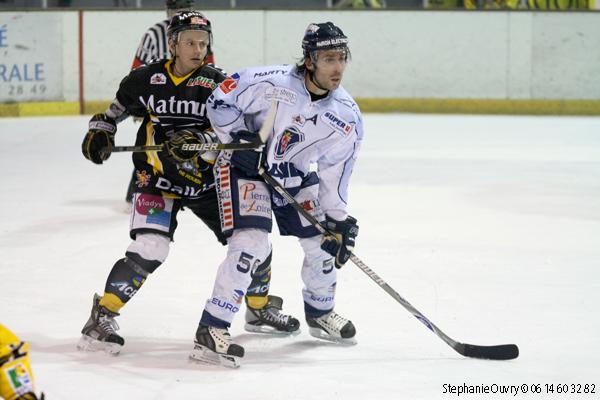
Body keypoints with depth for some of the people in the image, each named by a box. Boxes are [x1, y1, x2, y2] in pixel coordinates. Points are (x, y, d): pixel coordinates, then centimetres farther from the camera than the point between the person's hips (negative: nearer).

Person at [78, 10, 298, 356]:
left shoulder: (218, 83, -7)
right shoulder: (146, 79, -4)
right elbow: (118, 107, 17)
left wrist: (200, 140, -34)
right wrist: (100, 131, 3)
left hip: (207, 181, 2)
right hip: (158, 180, -2)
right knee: (150, 250, -22)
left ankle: (260, 310, 28)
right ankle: (102, 316, -10)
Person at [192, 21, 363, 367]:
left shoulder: (347, 118, -13)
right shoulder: (273, 83, -29)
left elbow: (334, 172, -4)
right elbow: (220, 101, -16)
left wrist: (340, 220, -8)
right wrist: (240, 141, -21)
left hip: (293, 174, 6)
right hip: (245, 165, -6)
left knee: (322, 243, 8)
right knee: (252, 244, -22)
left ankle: (320, 313, 37)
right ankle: (211, 331, -19)